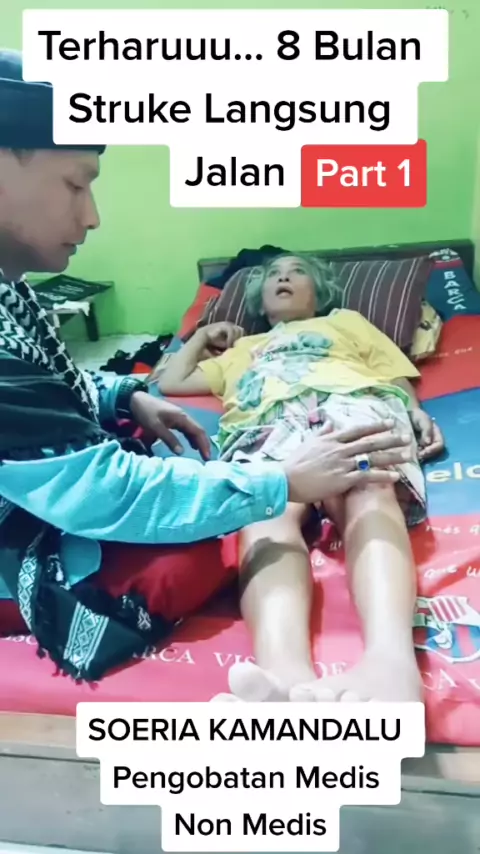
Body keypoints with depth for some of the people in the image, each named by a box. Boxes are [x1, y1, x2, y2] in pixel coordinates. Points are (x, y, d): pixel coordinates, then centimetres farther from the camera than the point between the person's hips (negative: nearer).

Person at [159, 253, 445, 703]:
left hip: (355, 403, 0)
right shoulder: (241, 350, 46)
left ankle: (391, 658, -67)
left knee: (368, 495, -39)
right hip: (266, 424, 1)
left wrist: (416, 412, 6)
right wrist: (203, 336, 52)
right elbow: (171, 381, 45)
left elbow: (397, 374, 27)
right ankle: (287, 678, -66)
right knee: (267, 511, -38)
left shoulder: (346, 321, 41)